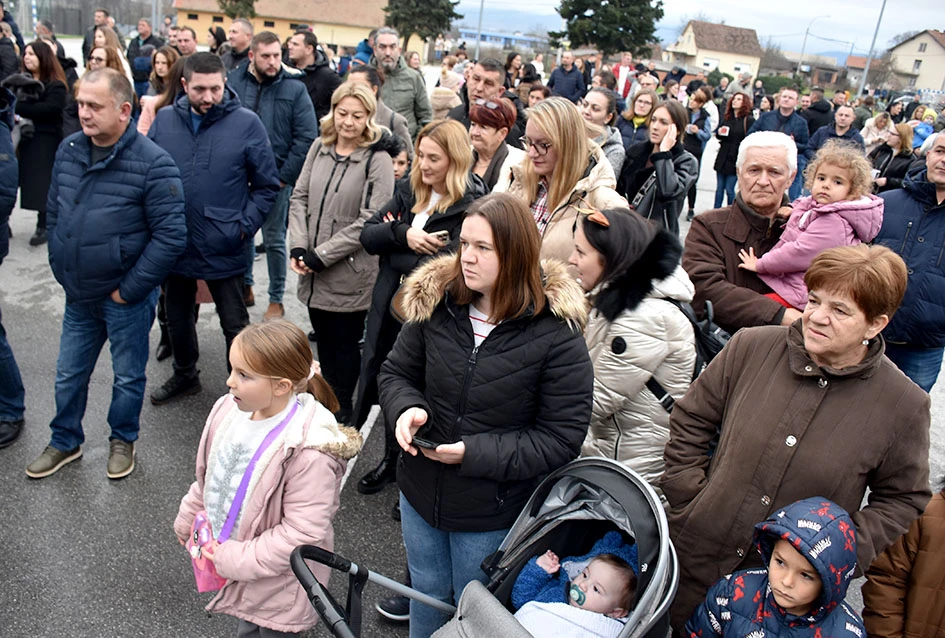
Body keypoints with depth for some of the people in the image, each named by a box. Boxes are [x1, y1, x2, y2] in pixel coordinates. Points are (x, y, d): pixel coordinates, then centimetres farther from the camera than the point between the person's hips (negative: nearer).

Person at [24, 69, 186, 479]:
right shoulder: (68, 150, 1)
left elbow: (170, 236, -20)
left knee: (128, 377, 14)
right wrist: (61, 271, 7)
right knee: (68, 375, 20)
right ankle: (65, 442, 41)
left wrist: (129, 289, -17)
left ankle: (122, 441, 37)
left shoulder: (153, 163, -19)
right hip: (78, 294, 6)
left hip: (126, 297, -5)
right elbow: (54, 213, 13)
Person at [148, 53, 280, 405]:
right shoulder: (164, 120, 0)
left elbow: (267, 185, -4)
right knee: (177, 318, 22)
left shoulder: (246, 123, -9)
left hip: (223, 248, -4)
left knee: (235, 325, 9)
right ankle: (184, 375, 45)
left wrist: (244, 226, -12)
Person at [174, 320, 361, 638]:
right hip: (227, 553, 7)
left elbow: (301, 533, -28)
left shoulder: (309, 452, -33)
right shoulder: (230, 410, -10)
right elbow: (209, 474, 9)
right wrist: (188, 517, 20)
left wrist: (237, 560, -22)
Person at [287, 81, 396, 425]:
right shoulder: (319, 148, 6)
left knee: (345, 343, 8)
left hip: (349, 272, -5)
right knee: (323, 340, 17)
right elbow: (299, 198, 8)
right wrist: (298, 247, -6)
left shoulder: (378, 160, -10)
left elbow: (370, 221, -16)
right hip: (313, 271, 5)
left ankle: (343, 410, 26)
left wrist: (320, 255, -14)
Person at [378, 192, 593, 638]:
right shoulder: (434, 305, -10)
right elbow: (396, 373, 3)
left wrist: (474, 453, -26)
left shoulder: (557, 334, -21)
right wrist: (407, 409, -20)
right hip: (420, 492, 4)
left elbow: (561, 438, -19)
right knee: (426, 594, 28)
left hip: (491, 514, -3)